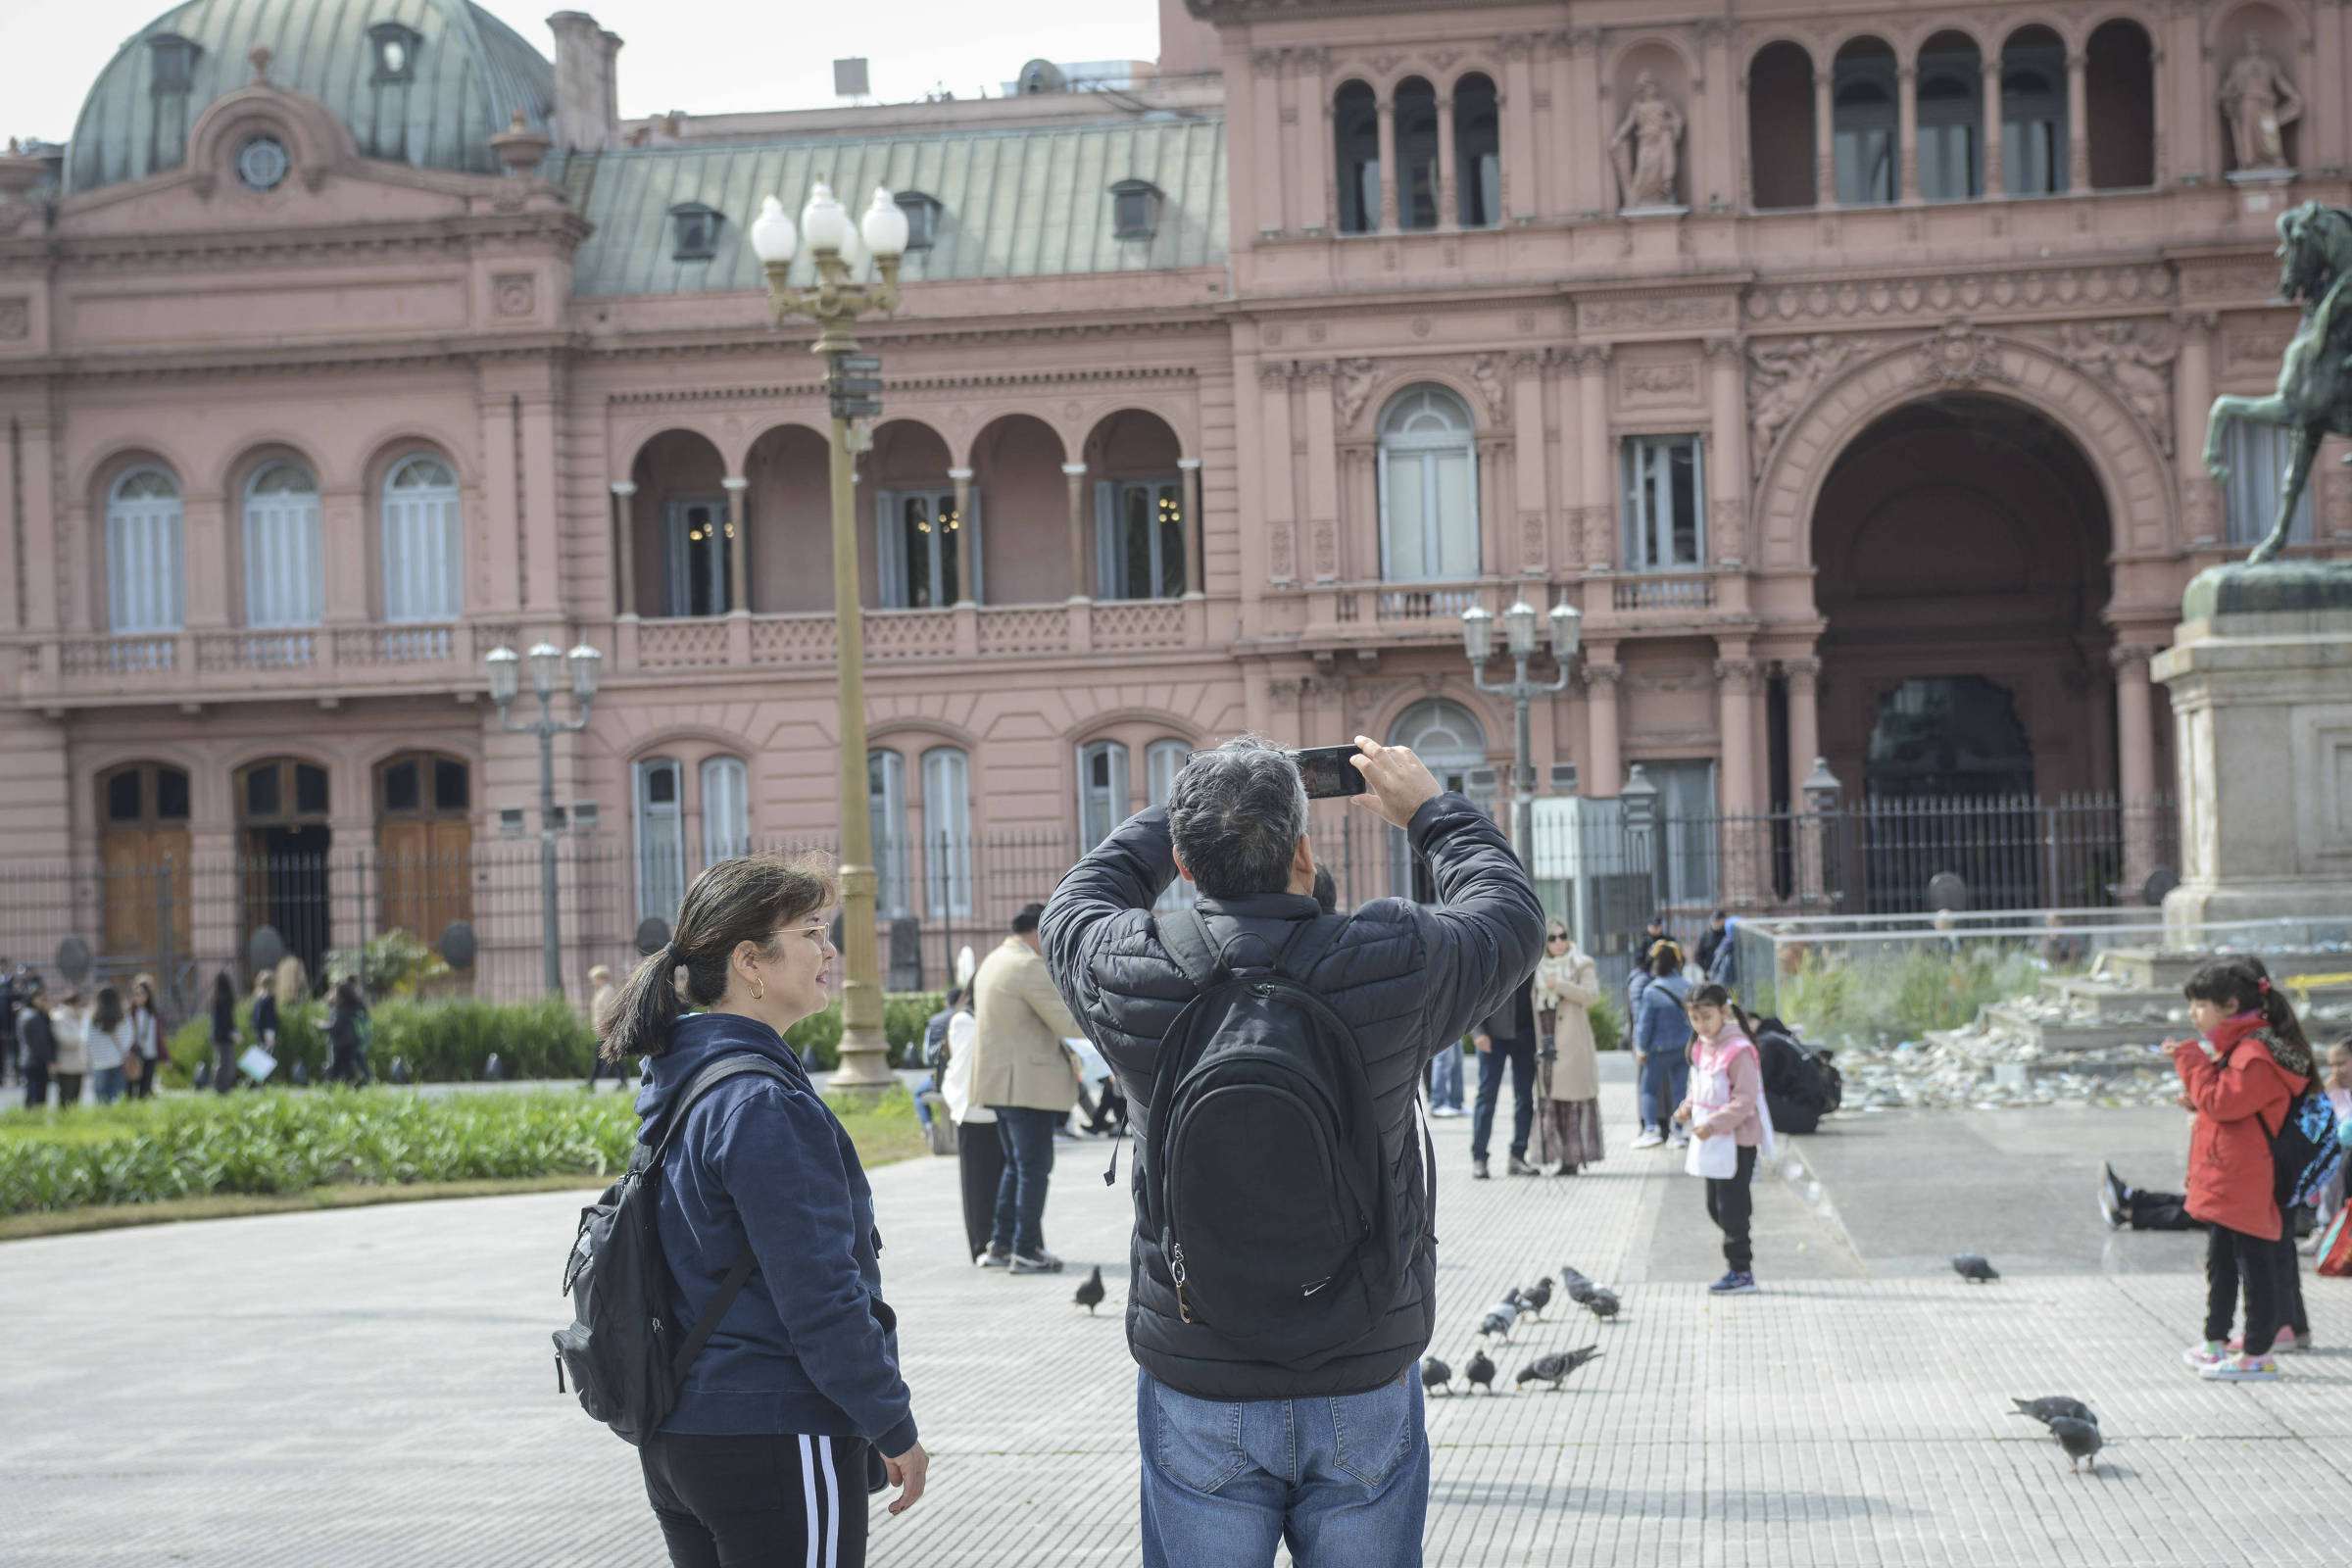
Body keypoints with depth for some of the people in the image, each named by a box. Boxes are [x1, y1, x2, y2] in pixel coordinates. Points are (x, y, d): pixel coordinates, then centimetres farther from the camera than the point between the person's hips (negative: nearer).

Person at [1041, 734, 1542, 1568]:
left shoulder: (1137, 975, -12)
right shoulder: (1393, 962, -14)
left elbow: (1078, 904, 14)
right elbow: (1513, 912, 9)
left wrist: (1190, 814, 23)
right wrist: (1430, 810, 23)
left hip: (1197, 1397, 0)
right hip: (1365, 1393, 0)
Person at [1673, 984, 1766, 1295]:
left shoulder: (1739, 1050, -19)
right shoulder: (1701, 1048, 10)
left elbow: (1745, 1100, -22)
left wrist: (1713, 1124, -27)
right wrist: (1688, 1107, 4)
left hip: (1737, 1141, -9)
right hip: (1712, 1141, 9)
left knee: (1732, 1208, -5)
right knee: (1716, 1208, 14)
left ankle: (1741, 1272, 2)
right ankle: (1740, 1264, 23)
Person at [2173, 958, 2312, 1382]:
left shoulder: (2255, 1053, -19)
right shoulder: (2237, 1045, 15)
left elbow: (2224, 1102, -26)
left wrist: (2193, 1060, -18)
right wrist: (2198, 1098, 6)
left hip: (2242, 1185, -11)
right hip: (2222, 1183, 11)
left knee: (2254, 1263, -4)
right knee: (2220, 1262, 19)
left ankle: (2257, 1355, 0)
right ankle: (2216, 1342, 29)